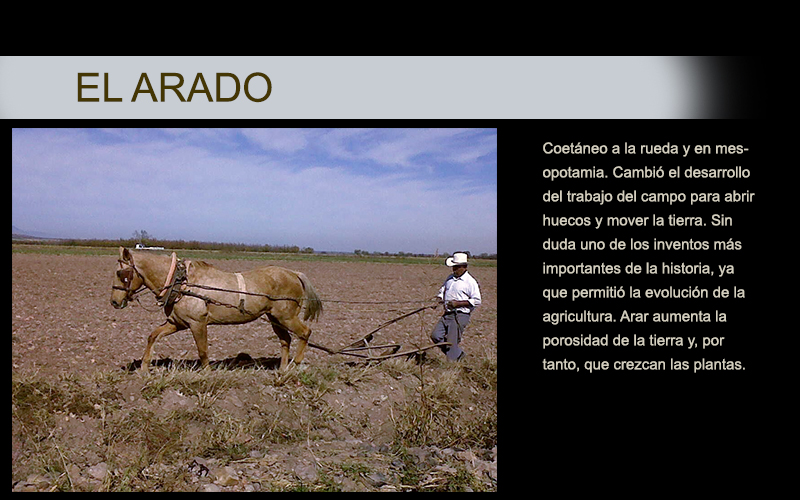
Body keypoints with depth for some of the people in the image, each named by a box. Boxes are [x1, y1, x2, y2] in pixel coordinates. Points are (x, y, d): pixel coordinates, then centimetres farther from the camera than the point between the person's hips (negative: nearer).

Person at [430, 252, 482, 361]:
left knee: (451, 342, -9)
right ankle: (459, 354, 17)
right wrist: (440, 298, 4)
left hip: (460, 316, -8)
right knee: (435, 336, 3)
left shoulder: (470, 282, -8)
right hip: (447, 314, 8)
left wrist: (458, 303, -17)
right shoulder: (450, 278, 14)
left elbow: (477, 301, -12)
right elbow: (442, 290, 27)